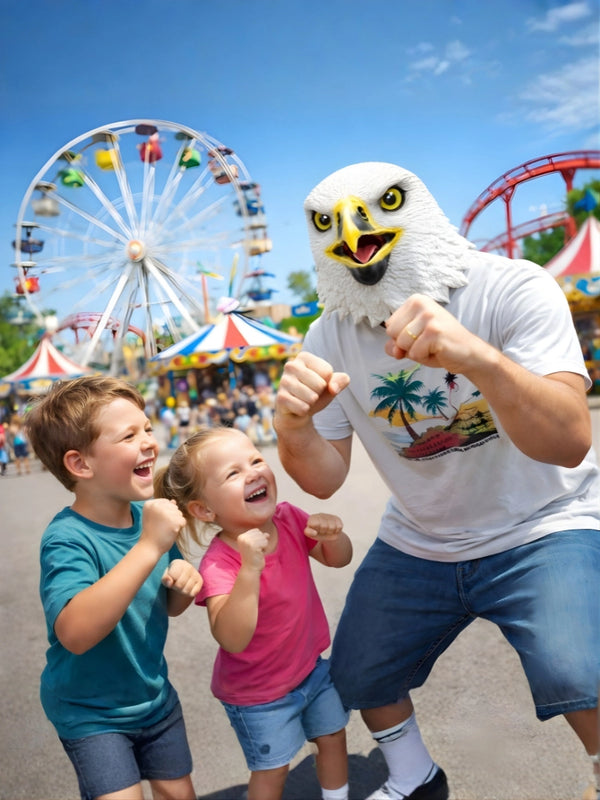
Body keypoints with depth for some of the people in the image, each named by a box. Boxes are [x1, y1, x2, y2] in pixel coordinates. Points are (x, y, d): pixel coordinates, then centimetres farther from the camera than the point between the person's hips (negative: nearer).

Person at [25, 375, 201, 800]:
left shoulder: (148, 515, -9)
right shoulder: (68, 539, -27)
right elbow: (75, 633, -44)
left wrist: (182, 584, -19)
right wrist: (148, 547, -45)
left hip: (154, 698, 6)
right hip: (91, 713, -6)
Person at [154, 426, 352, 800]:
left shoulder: (288, 518, -15)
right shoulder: (219, 564, -33)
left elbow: (339, 559, -2)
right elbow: (232, 639, -42)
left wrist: (332, 533, -25)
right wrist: (251, 567, -50)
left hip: (311, 667, 6)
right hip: (260, 693, -6)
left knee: (333, 737, 24)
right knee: (272, 769, 14)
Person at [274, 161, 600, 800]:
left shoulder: (512, 289, -22)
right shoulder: (331, 337, -9)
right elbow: (323, 479, -9)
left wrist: (477, 356, -54)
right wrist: (293, 425, -32)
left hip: (543, 528, -4)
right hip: (418, 545, 5)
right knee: (357, 679, 12)